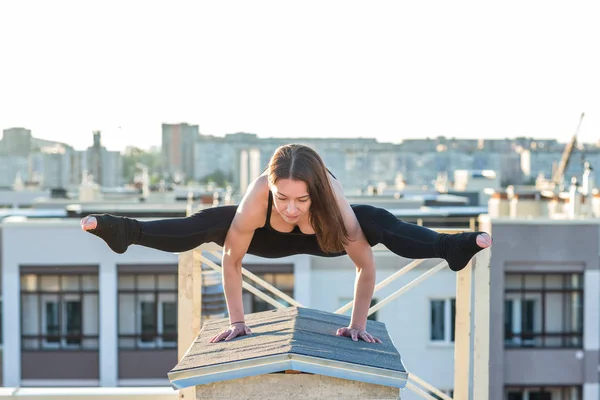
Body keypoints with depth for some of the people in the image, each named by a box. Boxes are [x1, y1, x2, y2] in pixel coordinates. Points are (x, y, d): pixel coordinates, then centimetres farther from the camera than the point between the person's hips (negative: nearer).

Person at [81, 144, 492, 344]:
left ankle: (456, 246, -10)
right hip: (271, 238, 0)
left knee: (380, 223, -25)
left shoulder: (333, 199, -45)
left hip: (320, 237, 0)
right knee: (205, 224, -18)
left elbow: (367, 265, -35)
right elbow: (232, 260, -30)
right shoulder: (257, 196, -44)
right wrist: (237, 321, -25)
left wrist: (358, 324, -29)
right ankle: (123, 231, -1)